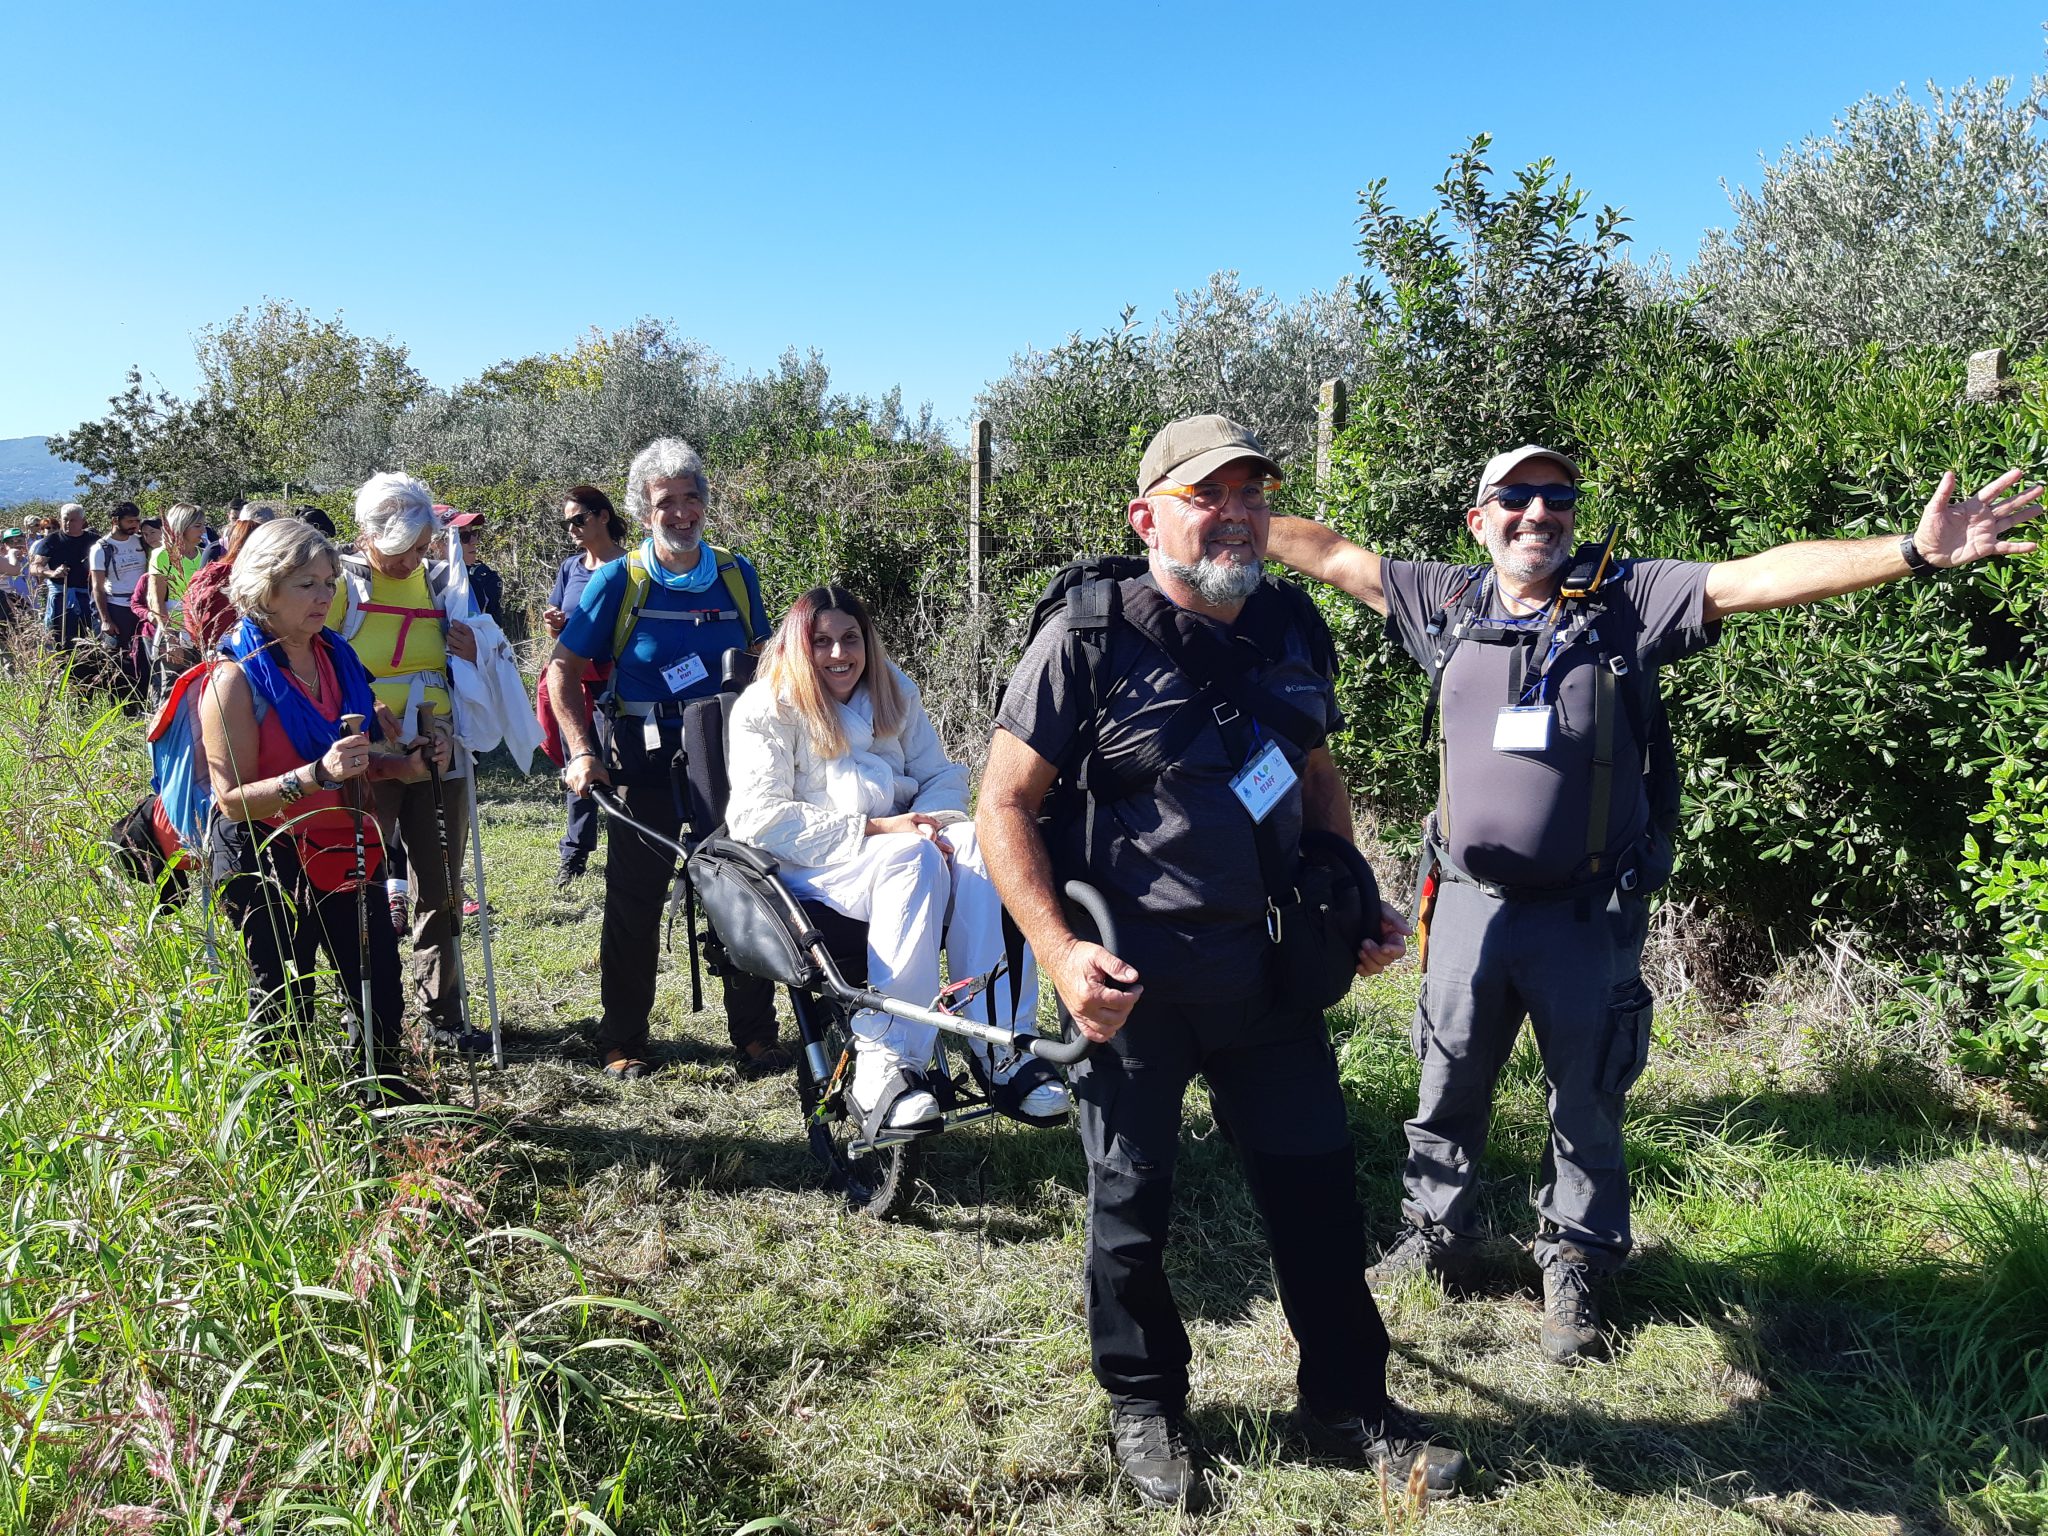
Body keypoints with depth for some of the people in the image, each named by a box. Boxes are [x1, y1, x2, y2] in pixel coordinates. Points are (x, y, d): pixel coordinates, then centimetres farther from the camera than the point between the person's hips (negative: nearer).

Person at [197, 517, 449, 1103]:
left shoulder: (337, 657, 4)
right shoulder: (237, 679, -16)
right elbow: (232, 798, -21)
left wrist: (408, 764, -3)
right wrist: (317, 775, -34)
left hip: (343, 852, 6)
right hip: (269, 863, -6)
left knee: (380, 983, 15)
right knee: (285, 1008, 6)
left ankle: (387, 1087, 33)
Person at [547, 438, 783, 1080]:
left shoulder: (737, 575, 5)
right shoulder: (619, 580, -4)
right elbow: (562, 668, -3)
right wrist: (581, 752, -13)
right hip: (646, 760, -2)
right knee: (634, 903, 5)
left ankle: (755, 1037, 16)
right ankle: (622, 1043, 18)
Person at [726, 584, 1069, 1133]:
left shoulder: (895, 692, 16)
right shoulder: (767, 708, -1)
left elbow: (943, 776, 13)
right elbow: (757, 817, -12)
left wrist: (929, 822, -12)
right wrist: (873, 830, -19)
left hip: (899, 838, 5)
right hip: (808, 863, -5)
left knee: (982, 847, -29)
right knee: (914, 860, -37)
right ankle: (884, 1064, -41)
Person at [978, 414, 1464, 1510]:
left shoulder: (1295, 629, 4)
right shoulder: (1089, 638, -12)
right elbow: (1005, 802, -10)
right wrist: (1058, 951, -19)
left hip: (1269, 966, 5)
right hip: (1131, 978, -4)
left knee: (1317, 1182, 13)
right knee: (1132, 1204, 12)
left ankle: (1348, 1400, 34)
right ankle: (1144, 1408, 35)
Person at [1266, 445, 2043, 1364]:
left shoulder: (1628, 598, -4)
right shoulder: (1448, 601, 3)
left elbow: (1761, 578, -13)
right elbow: (1331, 555, 9)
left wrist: (1916, 554, -23)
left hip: (1587, 916, -2)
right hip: (1470, 902, 2)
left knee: (1586, 1102, 12)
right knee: (1448, 1091, 16)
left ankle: (1573, 1267, 34)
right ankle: (1434, 1241, 38)